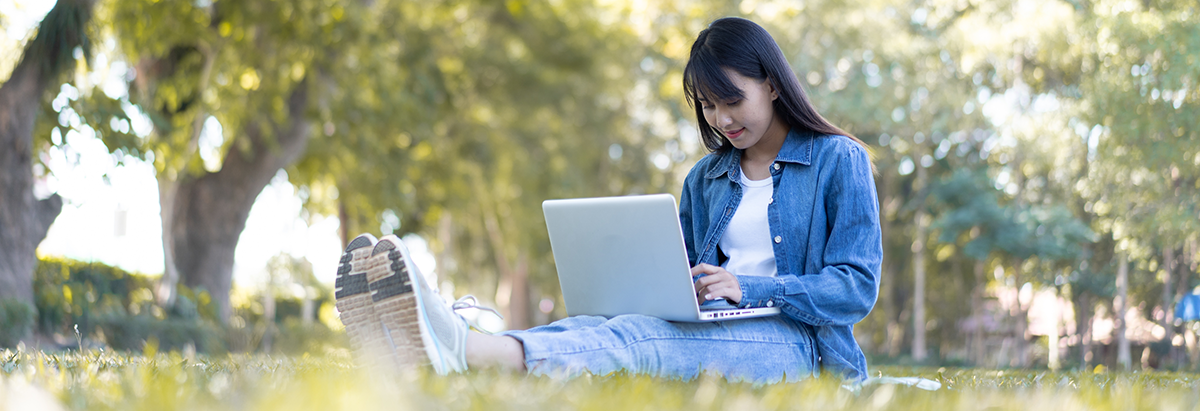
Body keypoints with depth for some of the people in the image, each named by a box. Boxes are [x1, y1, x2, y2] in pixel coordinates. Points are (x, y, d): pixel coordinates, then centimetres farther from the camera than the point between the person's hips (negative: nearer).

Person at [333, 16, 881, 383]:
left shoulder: (840, 160, 5)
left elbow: (857, 287, -4)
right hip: (711, 331, 5)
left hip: (790, 342, -5)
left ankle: (461, 351, -60)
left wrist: (749, 288, -17)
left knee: (634, 339, -35)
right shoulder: (706, 178, 23)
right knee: (595, 323, -29)